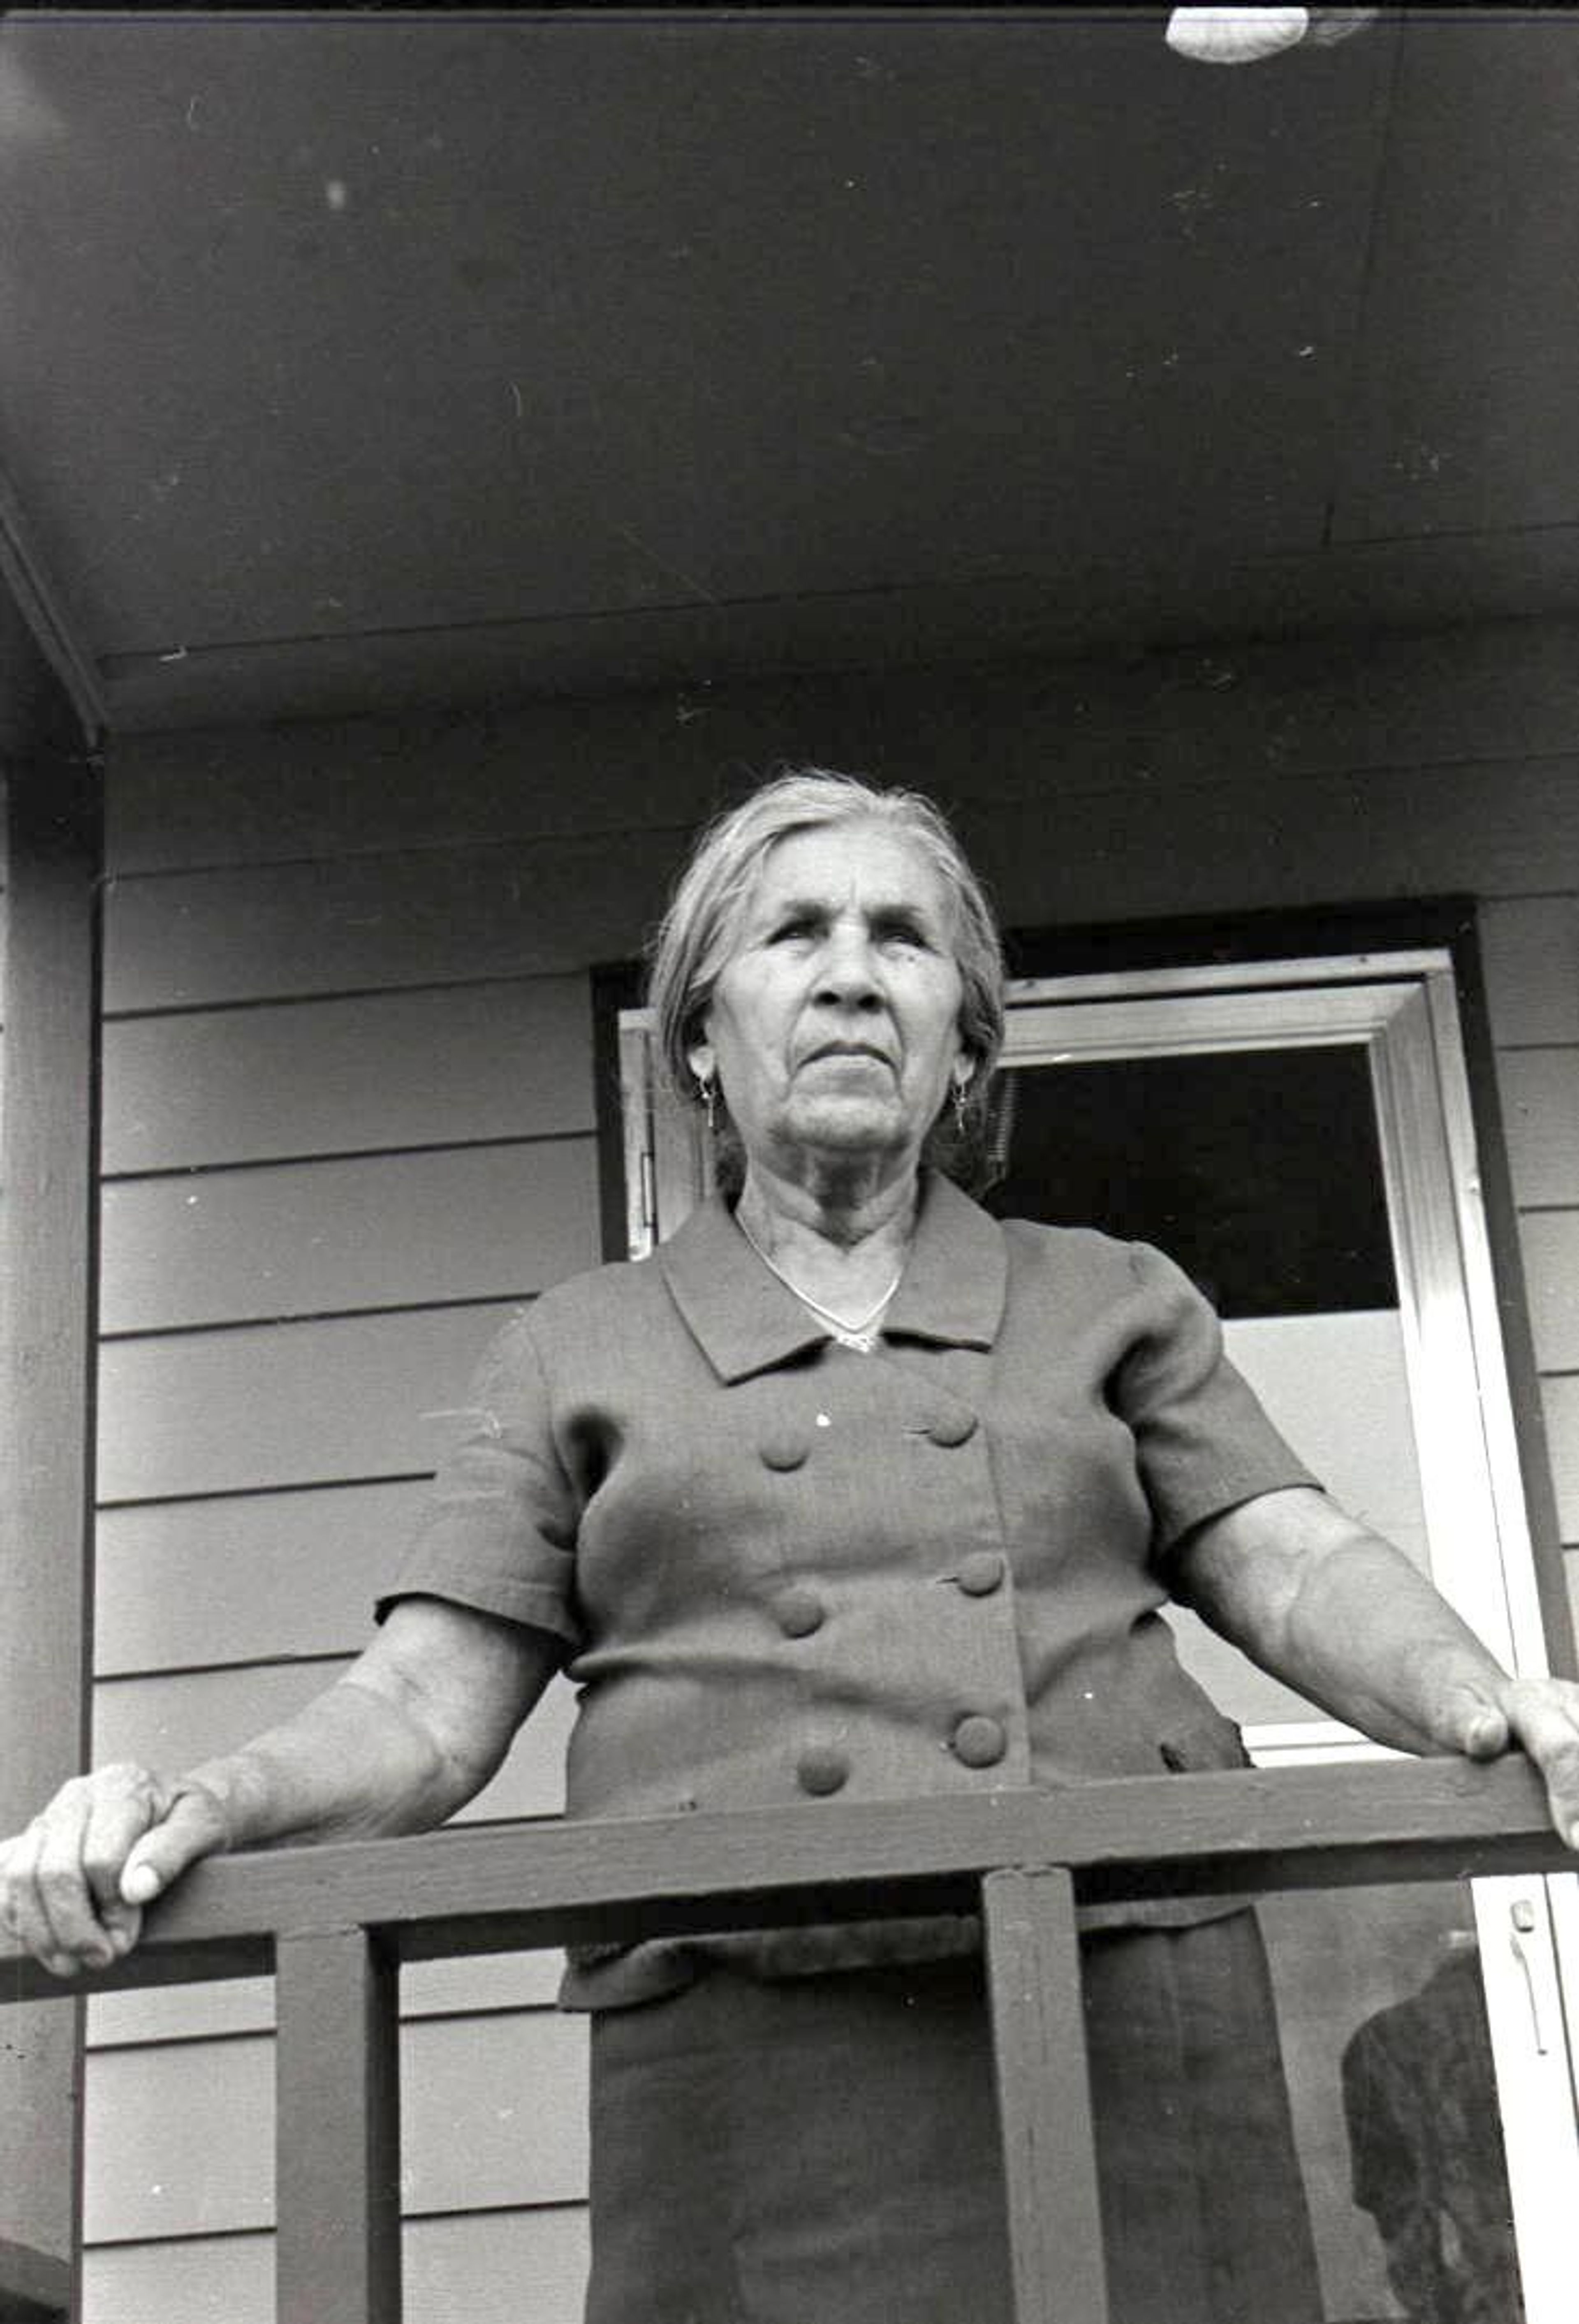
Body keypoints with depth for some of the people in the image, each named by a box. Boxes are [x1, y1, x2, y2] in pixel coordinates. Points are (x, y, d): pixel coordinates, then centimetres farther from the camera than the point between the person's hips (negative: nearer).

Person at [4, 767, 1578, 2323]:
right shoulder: (576, 1355, 17)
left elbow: (1296, 1572, 7)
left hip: (1134, 2026, 1)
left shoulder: (1113, 1303, 19)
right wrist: (204, 1808, -13)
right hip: (745, 2068, -1)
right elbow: (426, 1707, 8)